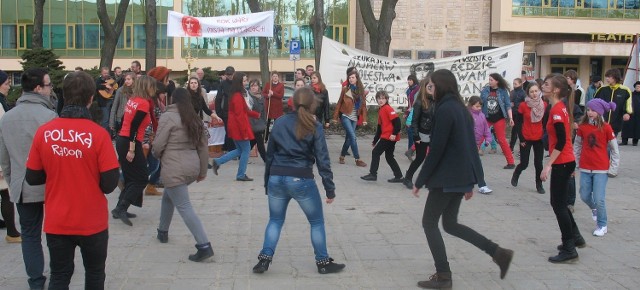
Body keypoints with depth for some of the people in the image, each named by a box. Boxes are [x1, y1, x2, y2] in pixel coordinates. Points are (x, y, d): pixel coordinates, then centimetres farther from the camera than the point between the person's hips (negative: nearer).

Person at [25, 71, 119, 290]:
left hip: (56, 222, 2)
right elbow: (110, 184, -14)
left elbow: (32, 178, -1)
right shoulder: (98, 134, -16)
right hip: (92, 222, -2)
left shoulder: (44, 132, -9)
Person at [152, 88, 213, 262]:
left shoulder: (168, 117, -7)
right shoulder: (195, 119, 13)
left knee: (184, 207, -7)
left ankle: (204, 246, -13)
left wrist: (158, 155, 15)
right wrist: (202, 171, 22)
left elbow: (158, 145, -8)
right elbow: (203, 147, 14)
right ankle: (163, 232, 41)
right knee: (168, 195, 29)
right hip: (192, 167, 8)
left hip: (175, 169, -8)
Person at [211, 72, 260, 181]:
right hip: (239, 128, -10)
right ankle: (241, 175, 11)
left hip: (235, 127, 10)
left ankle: (218, 161, 15)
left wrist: (256, 114, 26)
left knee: (240, 150, 19)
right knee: (246, 150, 3)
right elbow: (239, 115, -22)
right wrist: (244, 132, -20)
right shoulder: (238, 97, -20)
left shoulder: (237, 95, 10)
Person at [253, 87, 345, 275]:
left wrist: (267, 182, 20)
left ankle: (264, 259, 10)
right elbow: (322, 160, -8)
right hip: (301, 180, -3)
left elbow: (270, 155, 12)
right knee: (317, 222, 13)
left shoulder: (279, 123, 7)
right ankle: (323, 263, 17)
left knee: (275, 220, 19)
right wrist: (330, 189, -4)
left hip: (277, 178, 4)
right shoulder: (314, 127, -5)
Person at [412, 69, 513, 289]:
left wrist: (420, 181, -12)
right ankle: (499, 253, 14)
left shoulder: (444, 109, -16)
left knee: (429, 223, 4)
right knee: (450, 224, 17)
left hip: (446, 177, -9)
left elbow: (436, 149, -19)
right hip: (460, 176, 9)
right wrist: (469, 183, 20)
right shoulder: (460, 108, 12)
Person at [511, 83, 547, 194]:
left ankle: (539, 185, 17)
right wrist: (521, 139, -6)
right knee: (524, 164, 2)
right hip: (526, 139, -2)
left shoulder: (544, 105, -1)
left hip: (539, 139, 2)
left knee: (538, 163, 3)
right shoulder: (523, 105, -7)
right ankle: (515, 176, 33)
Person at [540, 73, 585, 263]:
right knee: (560, 203, 20)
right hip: (565, 162, 9)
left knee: (558, 204, -4)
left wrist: (548, 165, -22)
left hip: (561, 163, -9)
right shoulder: (560, 107, 11)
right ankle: (575, 238, 31)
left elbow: (561, 141, -22)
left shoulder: (556, 110, -17)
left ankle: (569, 250, 1)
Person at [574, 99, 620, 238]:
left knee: (599, 199, -7)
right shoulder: (582, 127, 0)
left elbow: (614, 149, -1)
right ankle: (594, 209, 42)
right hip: (585, 168, 3)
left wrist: (613, 167, -2)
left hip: (601, 169, -3)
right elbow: (577, 145, 10)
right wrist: (576, 162, 9)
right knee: (585, 196, 8)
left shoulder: (606, 128, -8)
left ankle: (602, 226, 11)